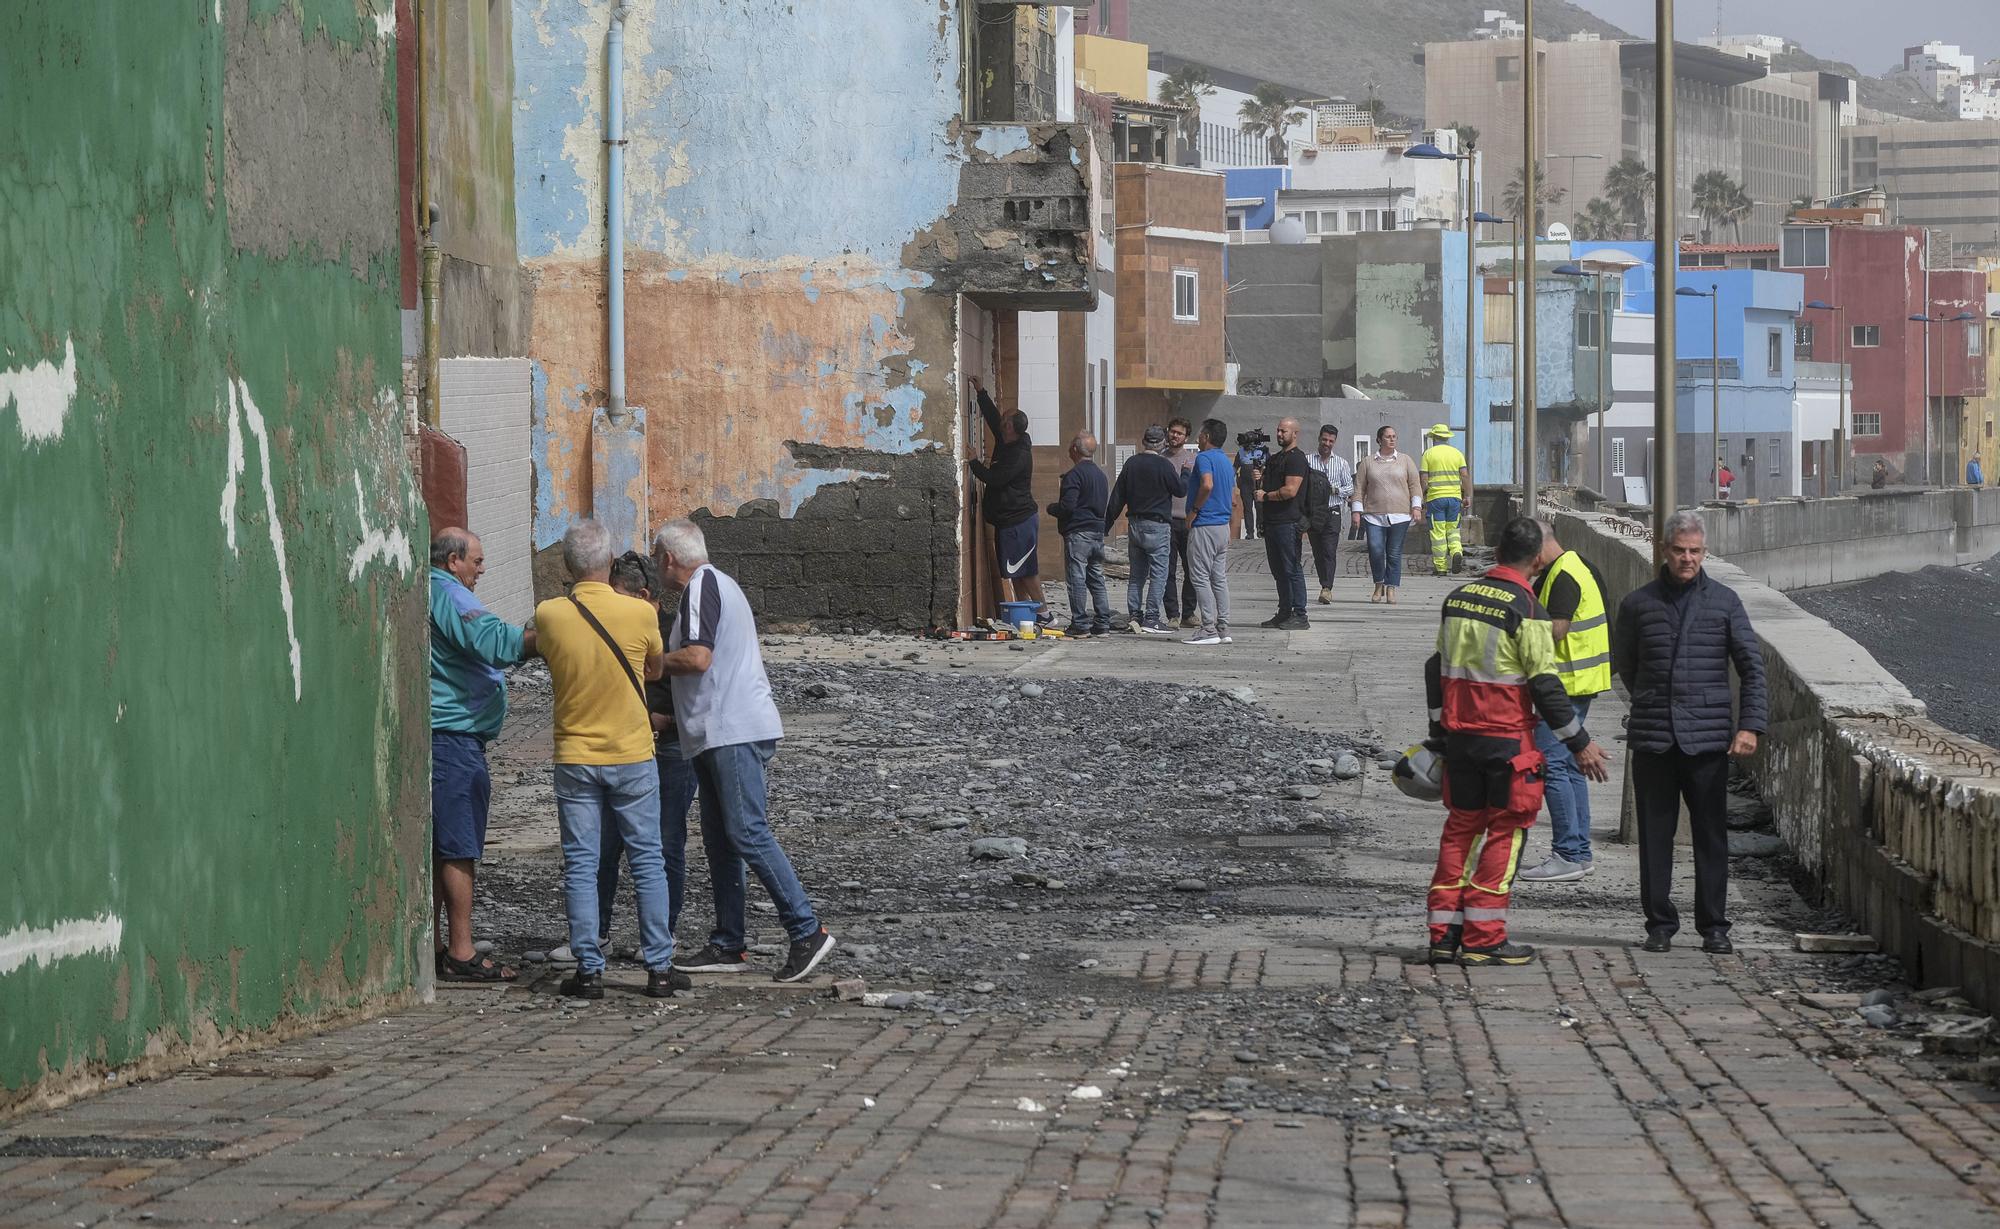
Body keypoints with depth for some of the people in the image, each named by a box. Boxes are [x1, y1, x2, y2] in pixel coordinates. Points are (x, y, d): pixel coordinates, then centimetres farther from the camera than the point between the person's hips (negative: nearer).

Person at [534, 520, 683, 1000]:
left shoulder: (548, 615, -9)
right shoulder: (639, 613, -10)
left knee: (580, 866, 5)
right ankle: (659, 968, 7)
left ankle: (589, 969, 3)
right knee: (647, 862, 8)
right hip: (632, 757, 0)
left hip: (574, 758, 0)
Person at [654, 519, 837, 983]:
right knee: (719, 840, 10)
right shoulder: (719, 583, 22)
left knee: (747, 834, -13)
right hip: (722, 733, 11)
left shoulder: (702, 585, -10)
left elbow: (697, 658, -22)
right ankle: (727, 945, 12)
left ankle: (807, 932, -16)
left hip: (734, 732, -11)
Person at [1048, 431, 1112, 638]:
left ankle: (1080, 625, -7)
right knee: (1097, 579, 11)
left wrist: (1051, 508, -1)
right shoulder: (1100, 474, 15)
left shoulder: (1074, 475, -13)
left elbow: (1067, 506, -19)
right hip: (1098, 532, 8)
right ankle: (1102, 623, 11)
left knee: (1077, 580, -5)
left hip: (1077, 533, -8)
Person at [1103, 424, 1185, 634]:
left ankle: (1133, 616, 9)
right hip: (1157, 526, -6)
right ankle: (1151, 618, -6)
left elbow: (1117, 497, 8)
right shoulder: (1164, 465, -11)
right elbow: (1181, 490, -2)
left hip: (1134, 525, 6)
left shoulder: (1131, 464, 5)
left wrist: (1107, 524, 13)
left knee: (1136, 574, 12)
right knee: (1158, 574, -2)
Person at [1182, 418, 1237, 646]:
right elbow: (1233, 498, 19)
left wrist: (1194, 510, -17)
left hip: (1204, 525, -9)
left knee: (1201, 577, -7)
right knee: (1220, 578, 10)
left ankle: (1209, 629, -11)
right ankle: (1223, 629, 9)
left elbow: (1207, 484, -28)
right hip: (1223, 525, 9)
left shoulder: (1204, 458, -11)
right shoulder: (1227, 462, 17)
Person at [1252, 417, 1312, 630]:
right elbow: (1268, 486, 28)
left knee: (1292, 569, -8)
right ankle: (1285, 613, 19)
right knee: (1278, 570, 13)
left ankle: (1300, 616, -7)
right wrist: (1259, 479, 6)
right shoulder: (1274, 458, 20)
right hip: (1272, 522, 10)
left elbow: (1290, 490, -19)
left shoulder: (1296, 459, -10)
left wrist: (1266, 496, -9)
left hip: (1288, 522, -10)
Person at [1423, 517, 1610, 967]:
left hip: (1459, 734, 6)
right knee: (1505, 831, 2)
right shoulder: (1525, 609, -13)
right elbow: (1545, 685, -15)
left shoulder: (1458, 598, 8)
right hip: (1506, 739, -6)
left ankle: (1445, 934, 12)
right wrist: (1580, 743, -8)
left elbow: (1438, 669, 15)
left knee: (1461, 828, 14)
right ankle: (1483, 939, 0)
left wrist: (1440, 730, 25)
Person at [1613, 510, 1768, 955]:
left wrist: (1749, 725, -5)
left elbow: (1752, 665, 5)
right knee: (1655, 835, 3)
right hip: (1652, 739, 1)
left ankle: (1714, 926, 9)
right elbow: (1624, 664, 20)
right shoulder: (1638, 604, 6)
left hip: (1708, 738, -1)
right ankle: (1659, 924, 12)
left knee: (1712, 835, 2)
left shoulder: (1724, 601, 5)